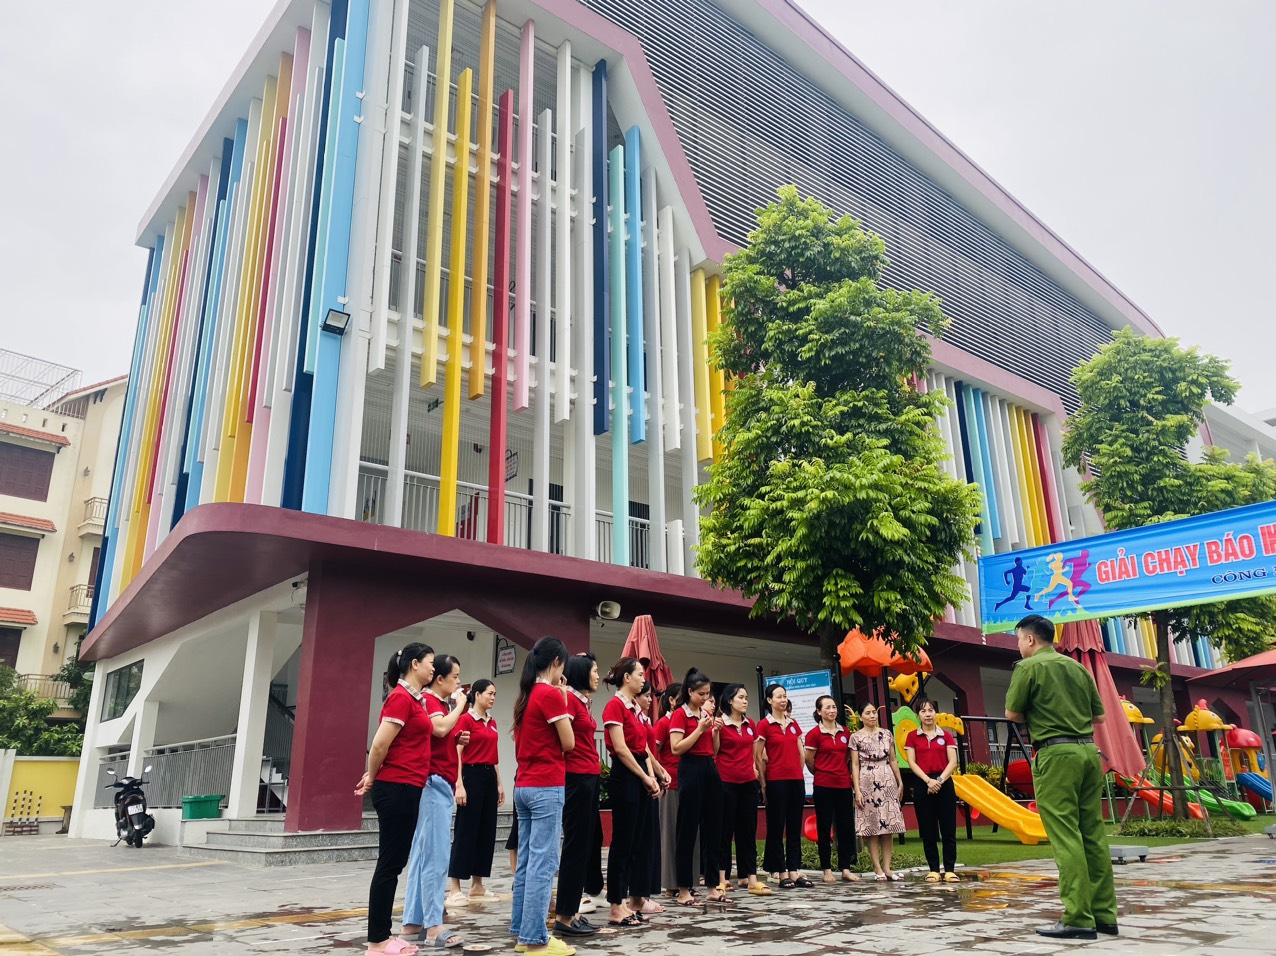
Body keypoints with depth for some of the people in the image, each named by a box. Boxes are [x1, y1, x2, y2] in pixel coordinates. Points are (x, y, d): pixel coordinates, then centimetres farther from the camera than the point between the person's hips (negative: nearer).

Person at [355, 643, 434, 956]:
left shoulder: (413, 699, 14)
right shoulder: (401, 697, -15)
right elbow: (380, 744, -17)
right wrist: (372, 778, -4)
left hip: (407, 789, 9)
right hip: (396, 789, -9)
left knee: (395, 863, 13)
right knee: (389, 864, -2)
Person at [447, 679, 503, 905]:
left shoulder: (492, 723, 14)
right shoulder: (465, 720, -10)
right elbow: (456, 755, -13)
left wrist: (499, 784, 16)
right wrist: (459, 785, -20)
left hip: (489, 777, 8)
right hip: (472, 776, -8)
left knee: (487, 831, 9)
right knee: (466, 832, -6)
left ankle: (478, 885, 18)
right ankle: (455, 888, 0)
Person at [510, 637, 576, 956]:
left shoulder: (525, 695, 12)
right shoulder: (552, 694, -13)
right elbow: (568, 743, -9)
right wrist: (563, 702, 3)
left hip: (523, 786, 9)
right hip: (547, 787, -9)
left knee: (526, 861, 13)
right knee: (543, 863, -5)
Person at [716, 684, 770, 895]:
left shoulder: (751, 724, 11)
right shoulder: (720, 723, -7)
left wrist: (753, 766, 8)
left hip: (748, 782, 6)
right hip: (726, 782, -6)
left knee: (748, 830, 6)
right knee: (725, 830, 2)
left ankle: (750, 878, 8)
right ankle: (722, 877, 9)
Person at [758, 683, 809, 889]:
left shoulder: (793, 723, 11)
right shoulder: (764, 725, -5)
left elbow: (801, 752, 16)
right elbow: (758, 757, -4)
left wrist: (799, 772, 10)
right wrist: (763, 783, -6)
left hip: (796, 779, 5)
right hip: (776, 781, -5)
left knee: (795, 826, 8)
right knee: (777, 827, 2)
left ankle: (794, 871, 14)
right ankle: (781, 873, 8)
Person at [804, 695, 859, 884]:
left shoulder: (844, 732, 7)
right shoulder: (814, 733, -7)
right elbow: (809, 761, -1)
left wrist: (844, 772, 12)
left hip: (843, 785, 4)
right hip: (823, 786, -4)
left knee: (846, 826, 6)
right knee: (824, 828, 3)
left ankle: (846, 868, 14)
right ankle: (827, 869, 11)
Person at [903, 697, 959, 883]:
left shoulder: (946, 735, 6)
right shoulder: (912, 736, 6)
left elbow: (953, 762, -1)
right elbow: (911, 763, 0)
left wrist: (940, 780, -14)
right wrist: (928, 780, -13)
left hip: (944, 783, 0)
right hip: (922, 785, 0)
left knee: (948, 829, -1)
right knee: (928, 831, 3)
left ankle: (949, 870, 6)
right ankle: (933, 869, 10)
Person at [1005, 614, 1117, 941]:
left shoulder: (1028, 667, -4)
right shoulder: (1078, 667, 13)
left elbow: (1012, 714, -2)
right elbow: (1099, 716, 17)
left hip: (1056, 753, -7)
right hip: (1088, 750, 7)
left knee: (1065, 837, -6)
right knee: (1093, 834, 9)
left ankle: (1079, 919, -7)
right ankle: (1105, 914, 13)